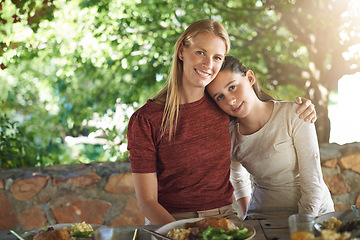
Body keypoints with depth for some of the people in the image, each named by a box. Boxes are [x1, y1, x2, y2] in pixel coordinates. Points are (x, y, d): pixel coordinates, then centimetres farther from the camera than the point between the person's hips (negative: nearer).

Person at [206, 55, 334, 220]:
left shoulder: (293, 115, -13)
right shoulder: (229, 136, -2)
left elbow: (313, 183, -11)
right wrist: (249, 222, 7)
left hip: (314, 213, -2)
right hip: (262, 216, 3)